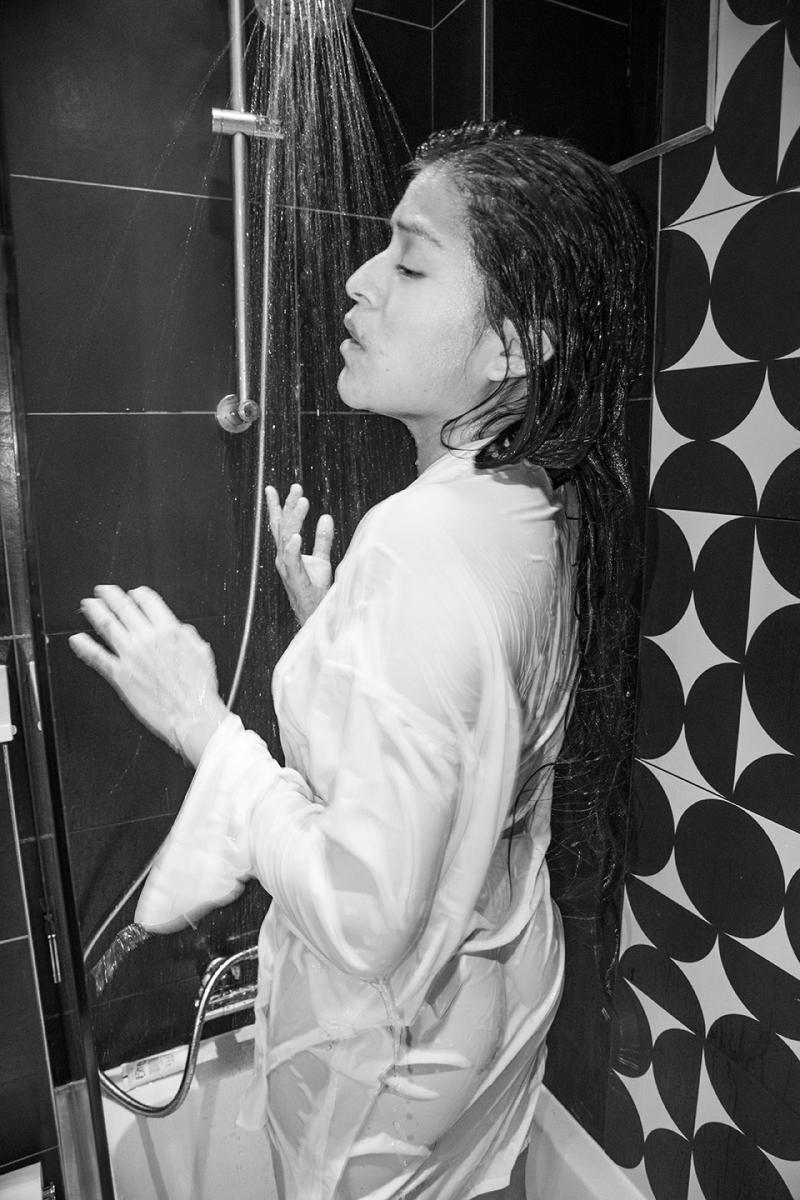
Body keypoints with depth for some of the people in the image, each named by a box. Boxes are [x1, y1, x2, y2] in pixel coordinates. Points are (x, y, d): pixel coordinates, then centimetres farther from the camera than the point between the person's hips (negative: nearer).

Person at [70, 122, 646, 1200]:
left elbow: (364, 917, -31)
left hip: (392, 1044, -7)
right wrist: (331, 631, 0)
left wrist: (202, 724, -23)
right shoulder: (544, 508, -7)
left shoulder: (421, 542, -35)